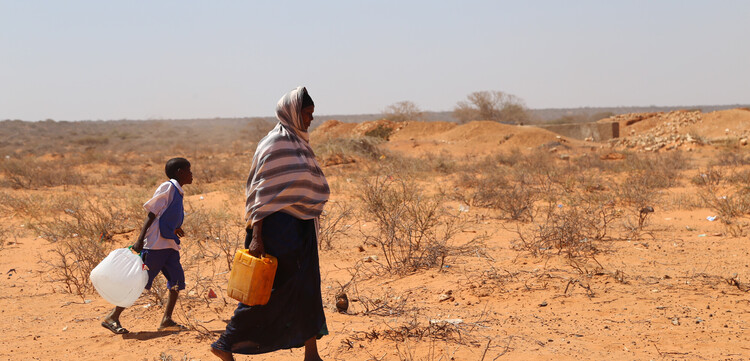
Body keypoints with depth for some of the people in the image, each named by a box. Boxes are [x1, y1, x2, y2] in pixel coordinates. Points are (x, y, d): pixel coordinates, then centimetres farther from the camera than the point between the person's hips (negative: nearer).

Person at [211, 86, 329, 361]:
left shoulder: (298, 142, 14)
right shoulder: (275, 143, -13)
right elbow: (262, 191, -17)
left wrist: (309, 226, 21)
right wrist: (256, 236, -22)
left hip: (300, 228, 9)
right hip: (279, 227, -9)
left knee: (307, 289, 8)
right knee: (267, 291, -3)